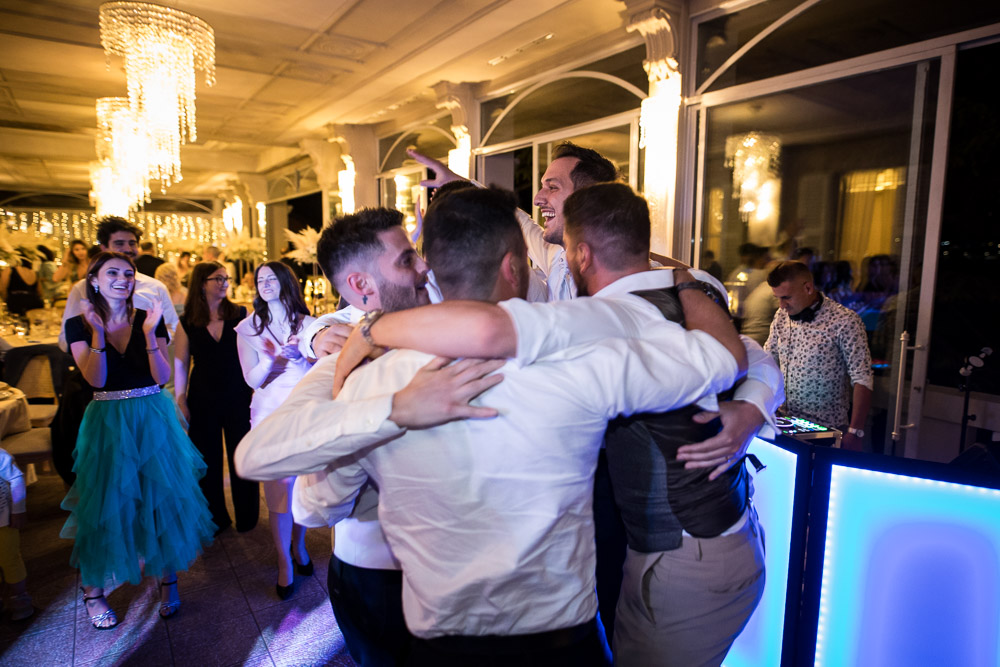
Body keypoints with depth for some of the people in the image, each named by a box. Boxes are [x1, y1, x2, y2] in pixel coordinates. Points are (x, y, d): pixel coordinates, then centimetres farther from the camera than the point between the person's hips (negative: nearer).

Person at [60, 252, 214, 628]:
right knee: (105, 505, 4)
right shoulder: (79, 325, -1)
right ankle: (93, 590, 24)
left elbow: (162, 377, -8)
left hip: (153, 420, 1)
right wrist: (98, 332, -22)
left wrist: (149, 334, -20)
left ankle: (168, 579, 24)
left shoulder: (149, 319, 1)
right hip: (108, 423, -1)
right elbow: (96, 379, -13)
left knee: (163, 497, 7)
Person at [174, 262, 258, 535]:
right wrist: (180, 400, 0)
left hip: (238, 398, -1)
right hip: (202, 401, 1)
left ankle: (247, 517, 25)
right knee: (208, 461, 10)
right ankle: (215, 519, 28)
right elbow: (181, 364, 4)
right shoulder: (187, 323, 1)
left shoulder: (240, 314, 0)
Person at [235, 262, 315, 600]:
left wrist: (302, 352, -13)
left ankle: (298, 546, 30)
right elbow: (253, 379, -2)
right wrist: (278, 355, -19)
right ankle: (285, 565, 14)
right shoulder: (248, 328, 5)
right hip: (272, 413, -1)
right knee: (279, 488, 0)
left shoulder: (306, 323, 7)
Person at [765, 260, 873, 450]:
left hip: (827, 428, -5)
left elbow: (862, 379, -14)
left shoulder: (845, 321, -13)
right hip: (785, 423, 5)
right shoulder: (781, 316, 4)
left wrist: (854, 433, -18)